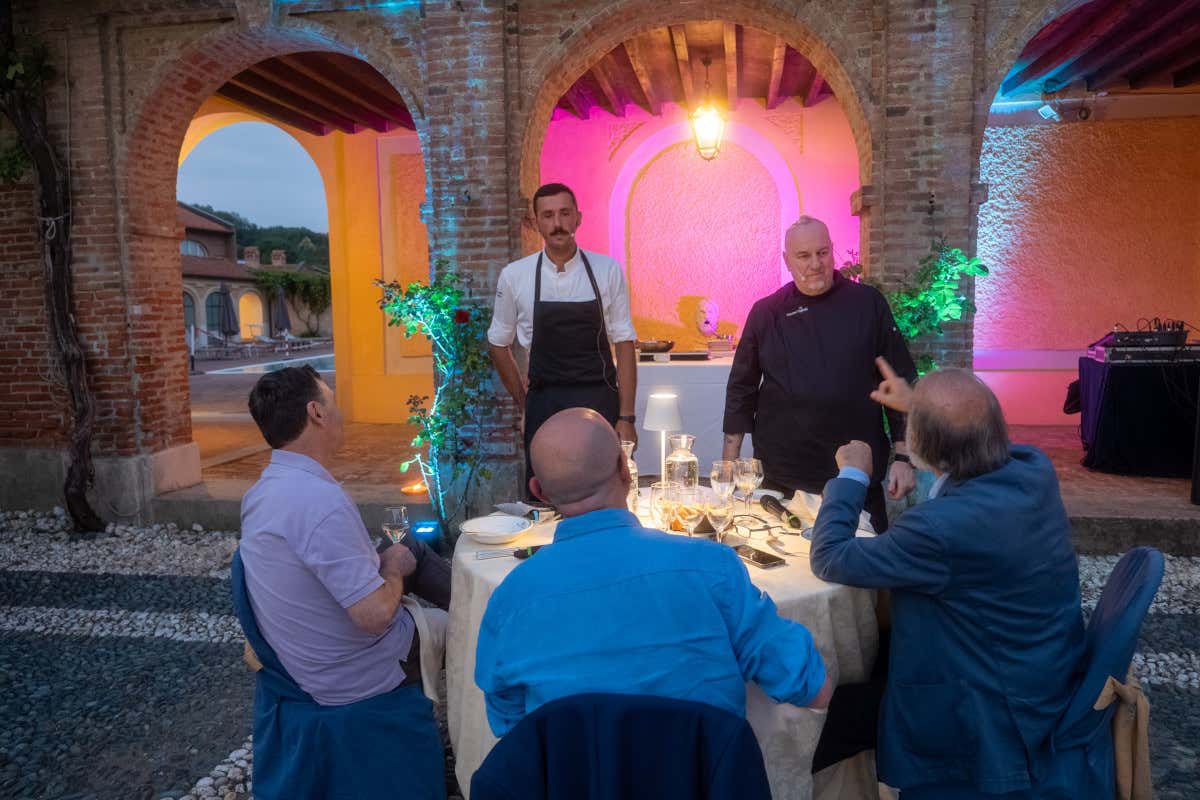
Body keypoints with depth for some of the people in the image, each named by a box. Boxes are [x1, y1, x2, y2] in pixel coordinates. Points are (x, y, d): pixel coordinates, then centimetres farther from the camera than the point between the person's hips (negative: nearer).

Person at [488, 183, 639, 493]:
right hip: (544, 406, 1)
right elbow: (499, 344, 11)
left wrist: (626, 418, -6)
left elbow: (624, 345, -1)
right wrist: (524, 401, 9)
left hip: (600, 403, 0)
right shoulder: (514, 276, 0)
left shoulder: (608, 270, -2)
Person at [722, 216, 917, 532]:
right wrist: (729, 465, 3)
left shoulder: (868, 304, 0)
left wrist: (904, 457, -2)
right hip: (782, 477, 1)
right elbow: (741, 391, 5)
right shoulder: (766, 313, 2)